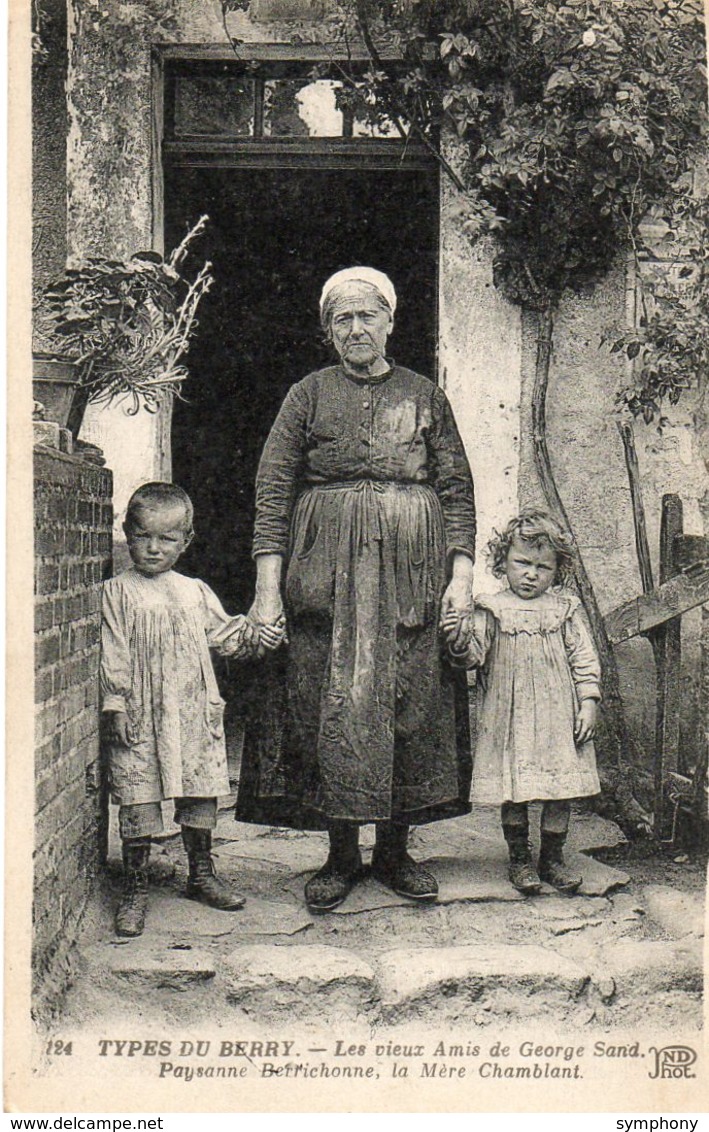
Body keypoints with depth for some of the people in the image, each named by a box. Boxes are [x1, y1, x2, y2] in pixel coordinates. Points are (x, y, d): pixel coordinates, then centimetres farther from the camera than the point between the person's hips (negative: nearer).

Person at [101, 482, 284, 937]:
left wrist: (257, 638, -1)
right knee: (138, 800, -2)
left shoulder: (196, 592, 11)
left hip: (194, 711, 4)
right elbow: (113, 656, -5)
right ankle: (136, 888, 10)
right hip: (140, 715, -4)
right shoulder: (118, 593, -1)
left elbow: (226, 634, 17)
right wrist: (116, 705, -10)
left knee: (200, 792, 11)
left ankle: (202, 874, 28)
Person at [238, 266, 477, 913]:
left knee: (413, 700, 1)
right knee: (329, 701, -1)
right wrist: (268, 588, -7)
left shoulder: (425, 396, 13)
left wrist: (462, 573, -3)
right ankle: (341, 854, 12)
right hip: (327, 566, -1)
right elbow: (273, 490, 2)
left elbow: (458, 489, 9)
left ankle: (395, 850, 14)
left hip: (412, 567, 1)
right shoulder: (309, 395, 9)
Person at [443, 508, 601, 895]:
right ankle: (519, 858, 19)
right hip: (508, 716, -1)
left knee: (560, 789, 5)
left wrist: (588, 702, -1)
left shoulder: (564, 610, 4)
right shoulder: (493, 610, 1)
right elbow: (475, 653, -4)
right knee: (513, 790, 3)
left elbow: (584, 659, 6)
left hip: (558, 717, 1)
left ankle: (552, 858, 20)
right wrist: (458, 639, -24)